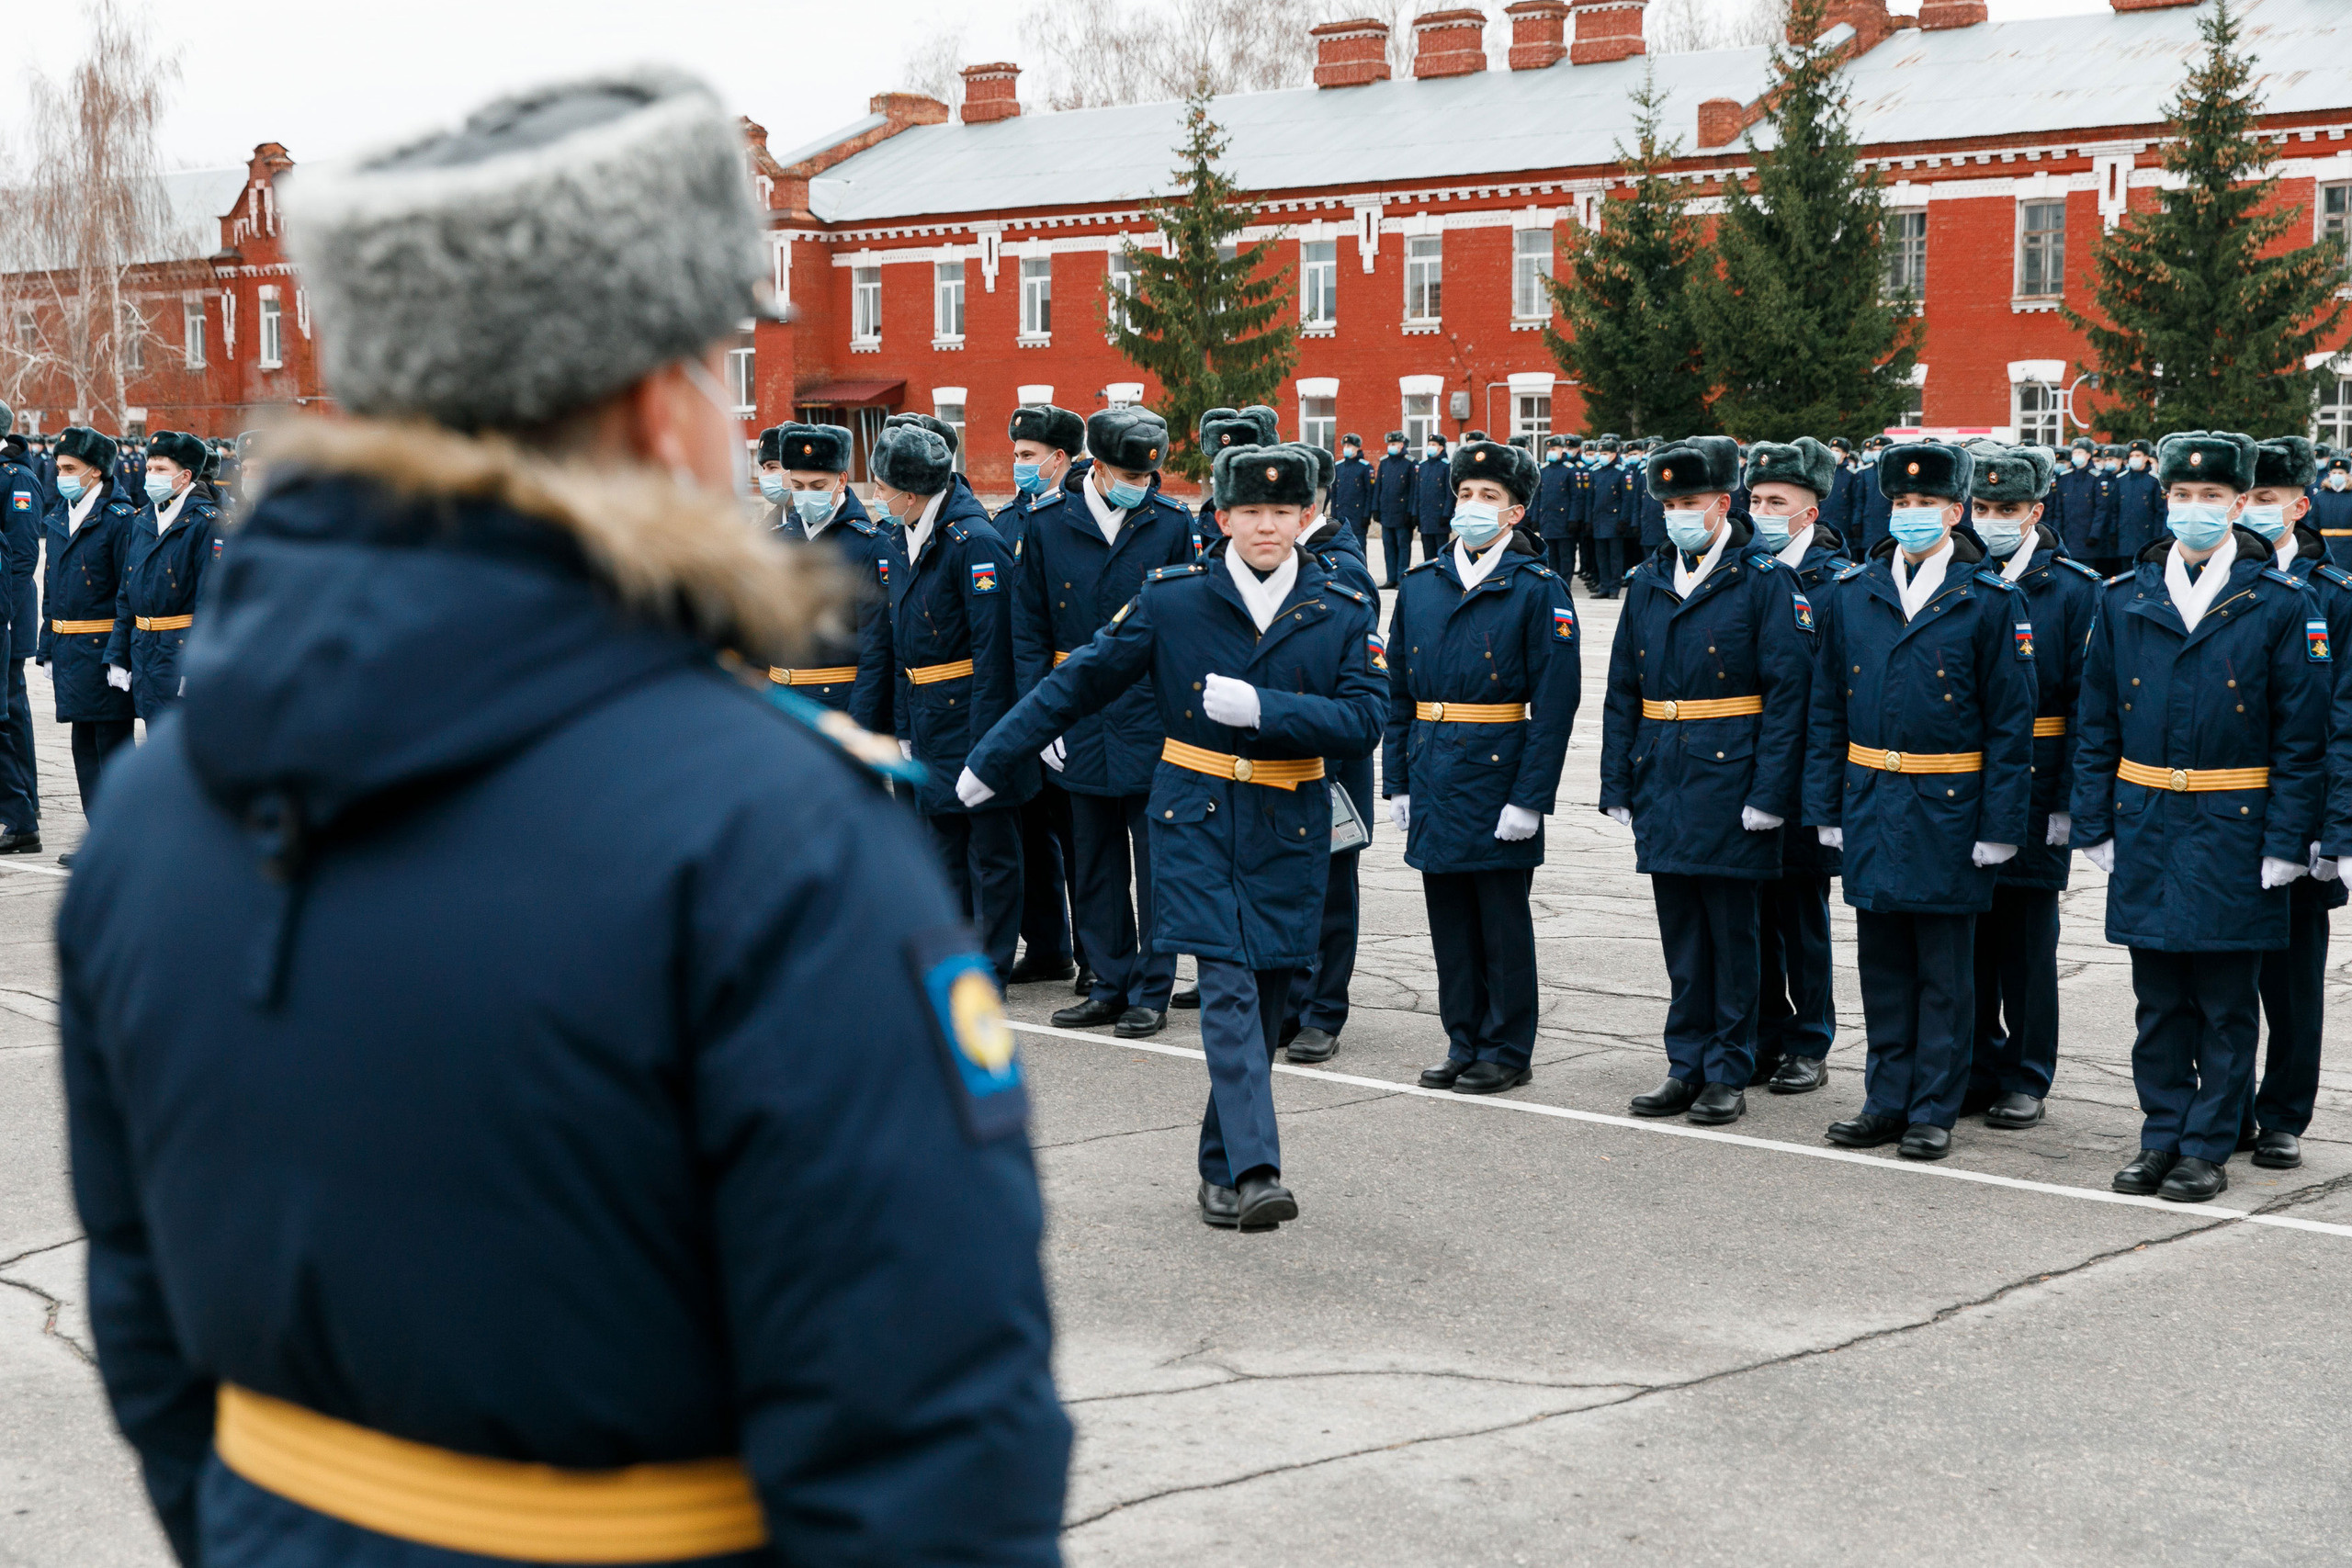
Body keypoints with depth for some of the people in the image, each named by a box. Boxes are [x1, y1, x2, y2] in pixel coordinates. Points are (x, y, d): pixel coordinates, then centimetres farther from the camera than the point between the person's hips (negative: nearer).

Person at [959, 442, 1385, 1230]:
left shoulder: (1344, 612, 1)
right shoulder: (1171, 598, -2)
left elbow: (1362, 723, -9)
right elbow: (1079, 681, 4)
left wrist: (1262, 708, -23)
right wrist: (991, 763, 6)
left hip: (1289, 828, 2)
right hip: (1196, 817, -2)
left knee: (1264, 999, 6)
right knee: (1228, 988, -14)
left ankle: (1221, 1167, 21)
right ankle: (1255, 1173, -19)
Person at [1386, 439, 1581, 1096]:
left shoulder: (1538, 590, -5)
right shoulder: (1420, 585, 10)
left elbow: (1556, 700, -9)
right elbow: (1398, 692, 12)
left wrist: (1530, 796, -15)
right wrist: (1396, 782, 7)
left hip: (1499, 772, -5)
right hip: (1434, 773, 5)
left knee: (1503, 919, 3)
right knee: (1449, 918, 11)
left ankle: (1507, 1051, 13)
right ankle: (1464, 1043, 22)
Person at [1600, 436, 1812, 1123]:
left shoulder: (1765, 581, -6)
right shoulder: (1647, 583, 10)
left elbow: (1787, 692, -10)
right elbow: (1622, 693, 13)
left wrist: (1768, 793, -16)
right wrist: (1617, 785, 7)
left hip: (1731, 780, -5)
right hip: (1663, 783, 5)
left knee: (1732, 932, 3)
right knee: (1681, 935, 11)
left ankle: (1728, 1073, 11)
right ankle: (1686, 1067, 19)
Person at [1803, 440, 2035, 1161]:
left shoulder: (1991, 601, -4)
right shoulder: (1849, 594, 6)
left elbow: (2011, 723, -5)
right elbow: (1827, 710, 10)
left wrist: (1998, 826, -9)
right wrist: (1827, 807, 5)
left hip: (1949, 811, -3)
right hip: (1871, 806, 4)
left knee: (1945, 972, 5)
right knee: (1883, 964, 11)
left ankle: (1934, 1111, 14)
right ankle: (1887, 1101, 21)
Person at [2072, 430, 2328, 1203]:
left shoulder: (2280, 603, -3)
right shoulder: (2123, 600, 6)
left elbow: (2302, 735, -3)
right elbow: (2096, 727, 9)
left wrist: (2285, 842, -8)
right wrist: (2094, 826, 4)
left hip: (2234, 833, -3)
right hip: (2146, 828, 3)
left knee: (2226, 1002, 5)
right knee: (2159, 1000, 10)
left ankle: (2209, 1148, 14)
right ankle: (2162, 1137, 20)